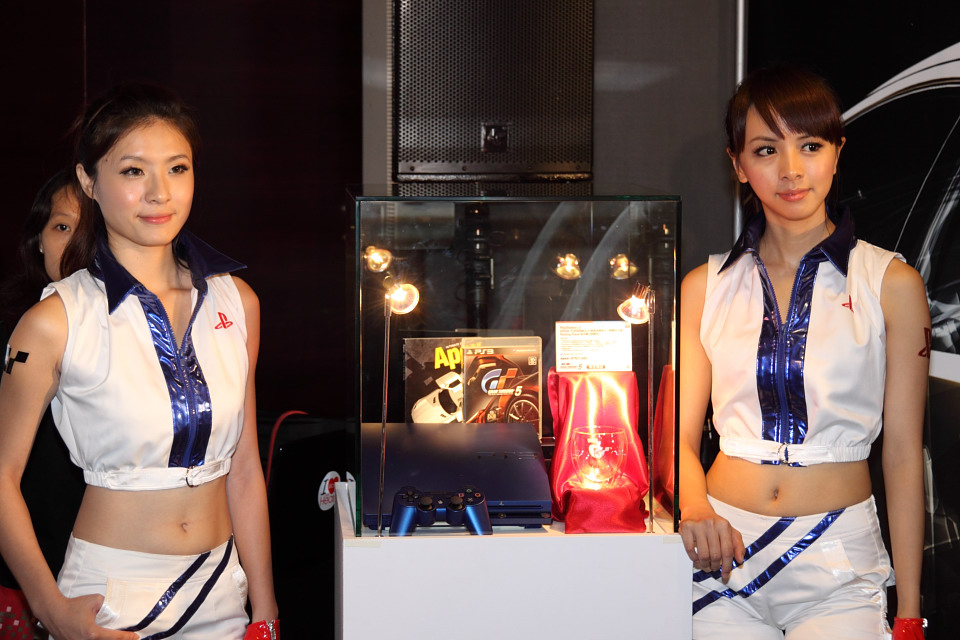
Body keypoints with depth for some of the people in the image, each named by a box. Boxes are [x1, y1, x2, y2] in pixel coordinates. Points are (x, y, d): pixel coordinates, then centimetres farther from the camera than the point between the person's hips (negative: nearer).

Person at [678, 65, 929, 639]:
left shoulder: (891, 284, 0)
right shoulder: (705, 288, 7)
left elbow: (903, 454, -1)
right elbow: (679, 435, 7)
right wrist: (694, 510, -15)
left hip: (839, 556, -2)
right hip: (724, 549, 2)